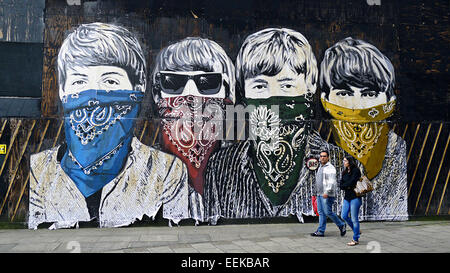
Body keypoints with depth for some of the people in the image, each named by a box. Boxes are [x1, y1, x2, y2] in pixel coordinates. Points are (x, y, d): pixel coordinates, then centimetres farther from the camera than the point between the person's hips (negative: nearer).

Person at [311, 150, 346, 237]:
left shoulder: (330, 168, -10)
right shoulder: (320, 167, 19)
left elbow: (332, 182, -19)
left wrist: (327, 192, -25)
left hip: (327, 195, -9)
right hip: (319, 194, 9)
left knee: (328, 212, -7)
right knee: (321, 213, 8)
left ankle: (341, 225, 12)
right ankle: (321, 231, 10)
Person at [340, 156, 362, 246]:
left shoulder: (356, 170, -8)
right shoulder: (345, 172, 14)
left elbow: (351, 182, -18)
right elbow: (341, 185, 6)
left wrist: (344, 185, -2)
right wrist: (348, 187, -10)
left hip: (355, 197, -8)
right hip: (347, 197, 8)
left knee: (354, 219, -4)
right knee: (344, 216, 5)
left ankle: (356, 239, 6)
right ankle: (357, 231, 26)